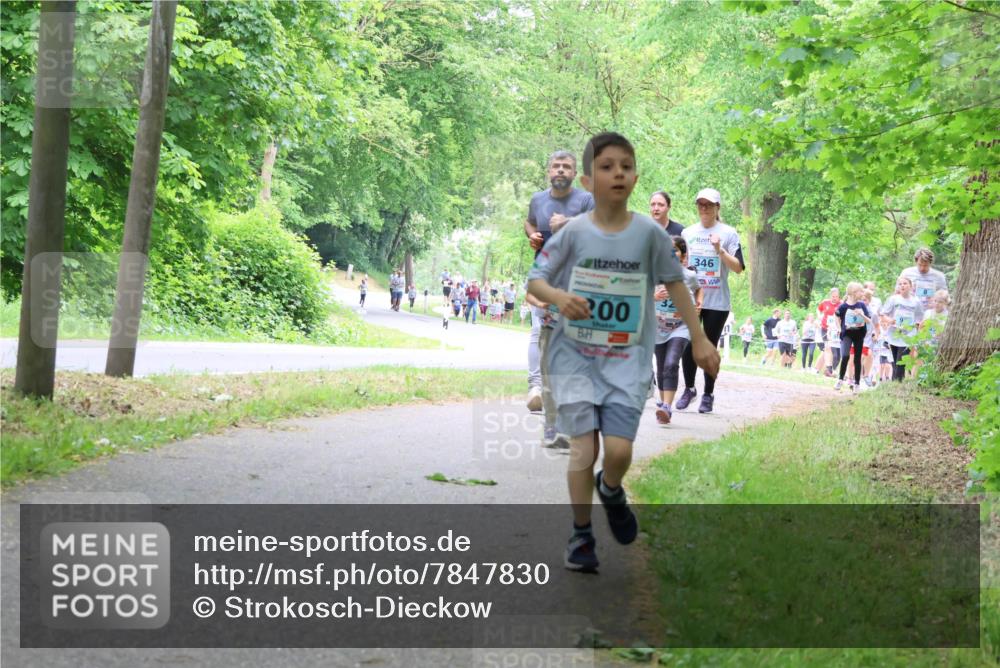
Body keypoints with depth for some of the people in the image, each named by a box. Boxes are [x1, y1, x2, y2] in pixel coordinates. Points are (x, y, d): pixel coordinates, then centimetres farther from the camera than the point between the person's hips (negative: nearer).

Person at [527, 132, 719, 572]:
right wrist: (558, 296, -25)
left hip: (627, 358, 1)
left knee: (619, 449, -10)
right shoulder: (574, 233, -6)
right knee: (584, 447, -6)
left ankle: (610, 489, 27)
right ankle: (581, 534, 13)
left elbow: (675, 283, 7)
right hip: (575, 354, 0)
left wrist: (699, 339, 10)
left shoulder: (649, 233, -4)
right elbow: (534, 280, -2)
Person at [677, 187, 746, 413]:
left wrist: (720, 250, -16)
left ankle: (708, 395, 10)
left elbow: (739, 268, -5)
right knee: (688, 345, 1)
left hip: (717, 302, -3)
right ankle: (689, 388, 18)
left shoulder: (728, 233, 1)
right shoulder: (687, 233, 11)